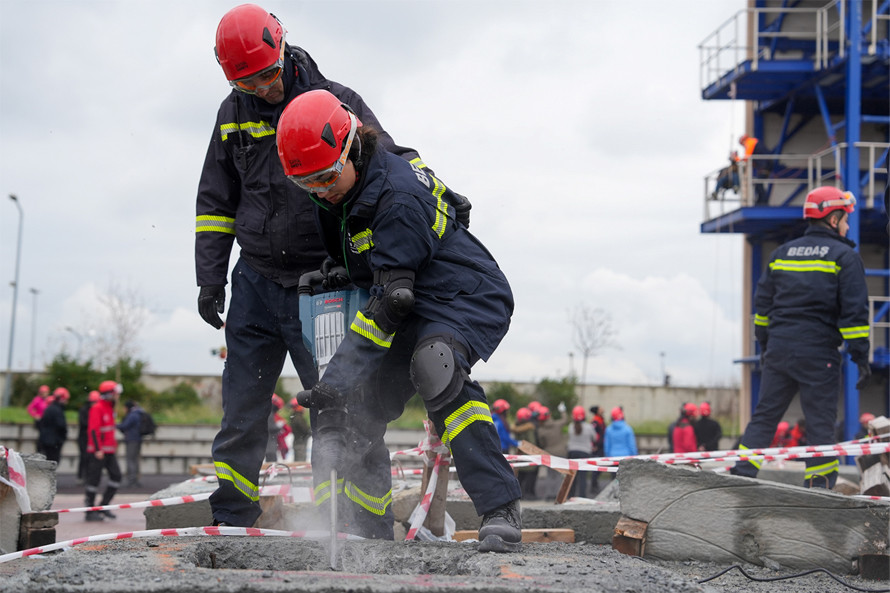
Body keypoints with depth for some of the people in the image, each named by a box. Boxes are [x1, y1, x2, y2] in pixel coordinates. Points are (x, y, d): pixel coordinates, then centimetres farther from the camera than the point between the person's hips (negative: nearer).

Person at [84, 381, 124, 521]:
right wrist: (98, 449, -24)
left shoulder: (109, 408, 17)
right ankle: (90, 511, 4)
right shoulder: (97, 408, -13)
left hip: (109, 451, 9)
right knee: (94, 479, -3)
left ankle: (103, 507, 11)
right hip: (98, 451, -9)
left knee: (116, 476, 4)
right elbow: (93, 429, -19)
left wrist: (114, 446, 23)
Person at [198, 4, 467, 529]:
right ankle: (230, 521, 12)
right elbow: (216, 204, 13)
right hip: (256, 284, 3)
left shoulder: (335, 102, -4)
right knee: (242, 411, 5)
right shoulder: (234, 113, 7)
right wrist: (210, 279, 7)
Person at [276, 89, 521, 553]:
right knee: (351, 415, -1)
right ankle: (369, 534, 12)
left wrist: (337, 379, -29)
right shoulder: (343, 191, 3)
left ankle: (500, 512, -36)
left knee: (432, 367, -38)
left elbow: (393, 298, -29)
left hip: (467, 301, -9)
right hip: (414, 317, 9)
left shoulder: (399, 195, -26)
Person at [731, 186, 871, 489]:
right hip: (818, 355, -4)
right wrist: (861, 357, -6)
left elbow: (762, 305, 17)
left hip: (779, 350, 4)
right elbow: (854, 312, -8)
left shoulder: (781, 253, 13)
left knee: (764, 416, 10)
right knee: (820, 422, 2)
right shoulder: (844, 257, -2)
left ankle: (740, 475, 4)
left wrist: (764, 347, 24)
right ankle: (819, 487, 2)